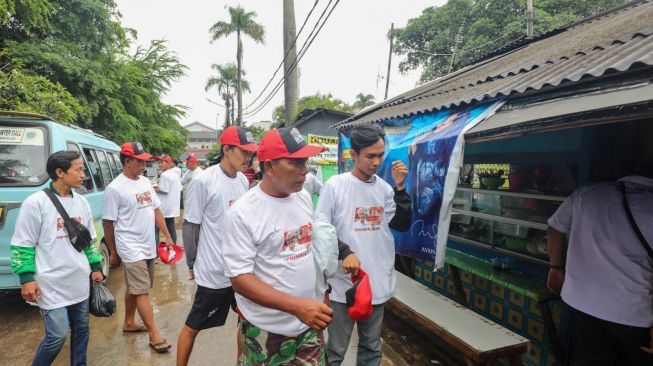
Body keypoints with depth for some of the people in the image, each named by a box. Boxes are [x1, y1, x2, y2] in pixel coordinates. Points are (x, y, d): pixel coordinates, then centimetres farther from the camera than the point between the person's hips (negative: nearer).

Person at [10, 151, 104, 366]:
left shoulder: (81, 202, 6)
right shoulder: (35, 203, -12)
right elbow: (22, 245, -8)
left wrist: (95, 267, 14)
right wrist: (27, 279, -11)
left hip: (80, 282, 6)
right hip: (52, 286, -6)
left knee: (81, 329, 15)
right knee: (57, 335, 0)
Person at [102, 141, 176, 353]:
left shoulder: (145, 182, 7)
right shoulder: (115, 188, -14)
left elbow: (156, 210, 12)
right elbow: (108, 222, -9)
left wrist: (167, 235, 8)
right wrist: (113, 252, -2)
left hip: (148, 246, 7)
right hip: (131, 248, -7)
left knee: (134, 287, 20)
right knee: (142, 291, -4)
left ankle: (129, 323, 36)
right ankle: (154, 335, 2)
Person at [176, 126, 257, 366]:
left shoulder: (243, 181, 4)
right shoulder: (204, 181, -15)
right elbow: (190, 226, -9)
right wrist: (192, 263, -4)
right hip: (214, 272, -6)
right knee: (193, 326, 12)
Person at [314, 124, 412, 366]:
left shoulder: (384, 188, 3)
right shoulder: (335, 185, -10)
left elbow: (403, 225, 1)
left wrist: (400, 188, -8)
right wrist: (345, 253, -22)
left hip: (378, 281, 4)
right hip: (344, 281, -4)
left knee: (372, 346, 21)